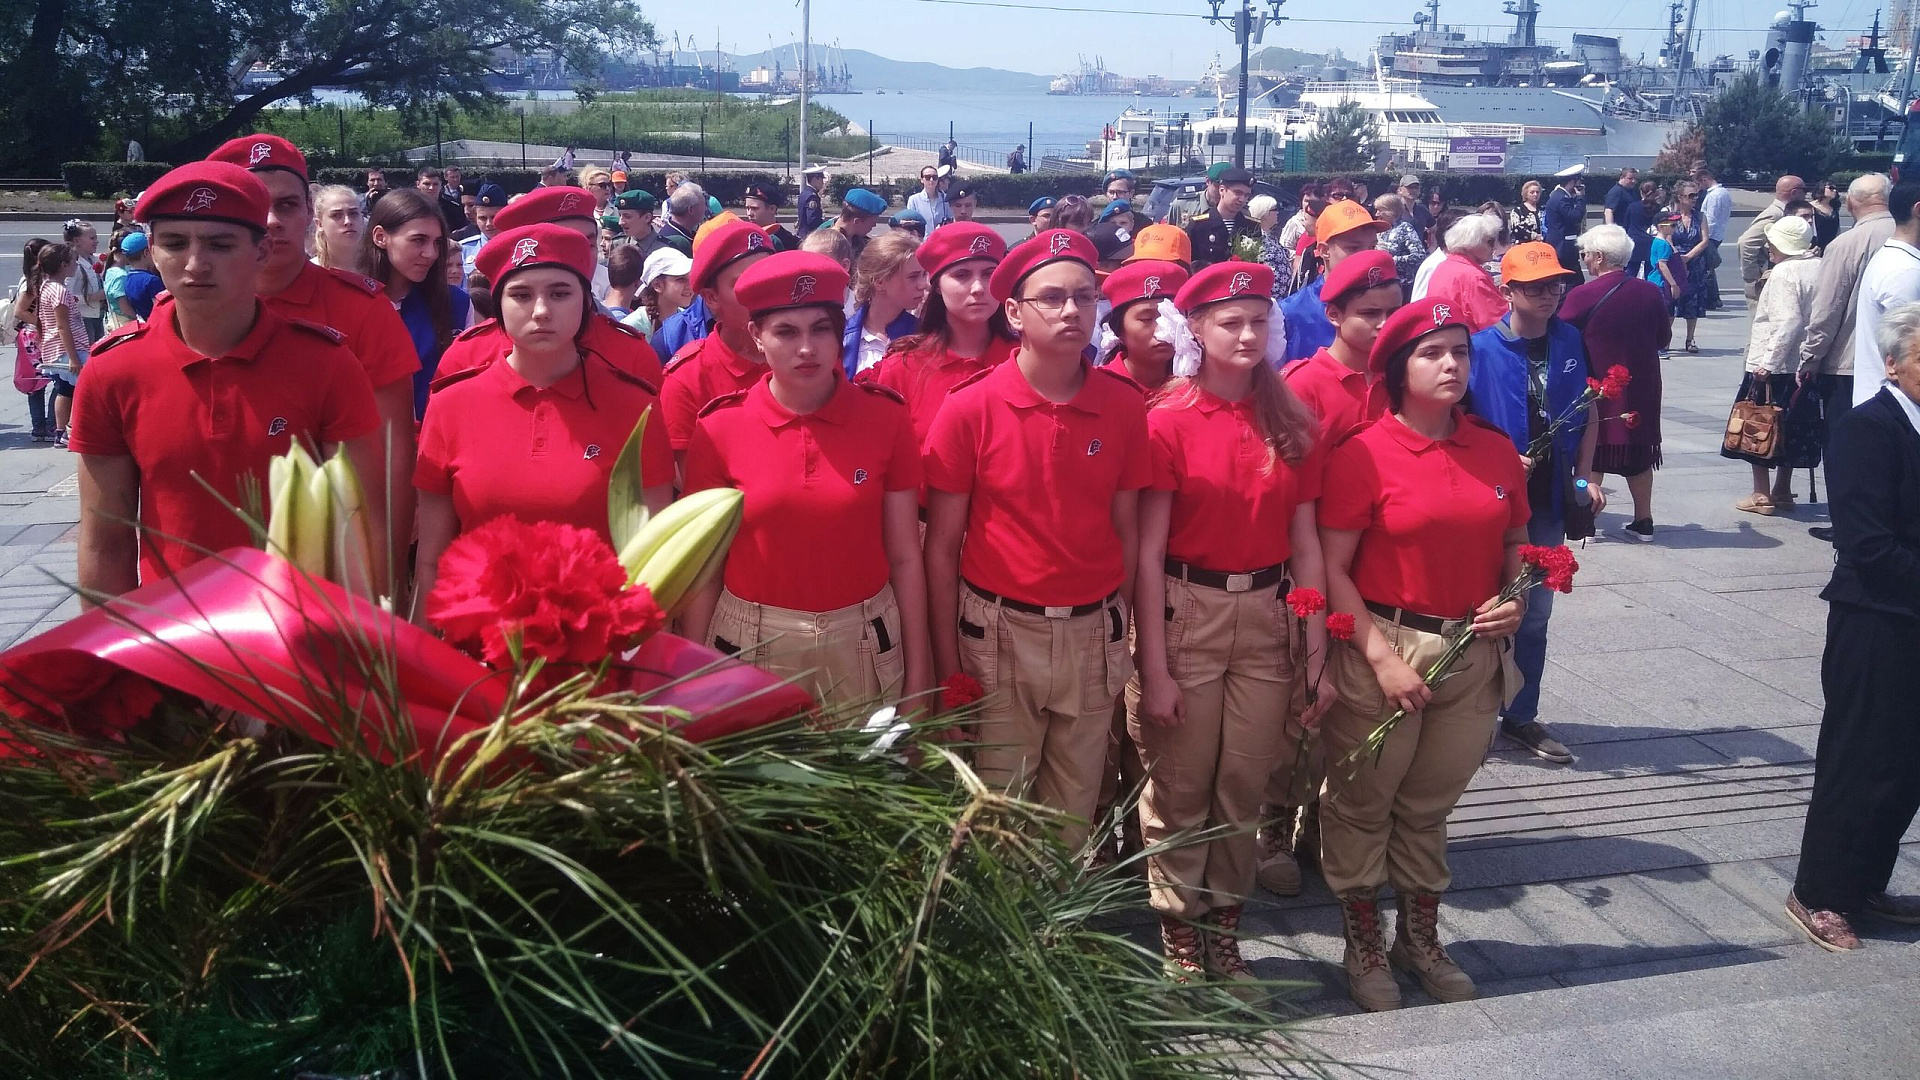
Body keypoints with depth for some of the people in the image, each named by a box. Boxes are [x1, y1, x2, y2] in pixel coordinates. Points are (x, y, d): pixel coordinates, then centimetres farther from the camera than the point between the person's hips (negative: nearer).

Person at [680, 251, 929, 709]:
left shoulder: (886, 418, -5)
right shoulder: (718, 428, -6)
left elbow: (905, 557, -1)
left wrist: (917, 673, 0)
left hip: (864, 648, 0)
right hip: (752, 651, 0)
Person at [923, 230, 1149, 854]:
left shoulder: (1124, 406, -1)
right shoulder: (969, 409, -9)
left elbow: (1126, 530, 6)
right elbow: (940, 546, -5)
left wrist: (1121, 633, 5)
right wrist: (947, 663, -6)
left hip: (1093, 635, 2)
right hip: (998, 632, -2)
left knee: (1075, 808, 14)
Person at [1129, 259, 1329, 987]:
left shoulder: (1290, 424, 5)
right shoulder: (1169, 421, -6)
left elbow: (1305, 543, 7)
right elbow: (1148, 552, -8)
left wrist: (1317, 652, 3)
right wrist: (1154, 667, -11)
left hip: (1267, 617, 4)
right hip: (1186, 612, -3)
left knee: (1244, 788, 10)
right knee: (1179, 790, 6)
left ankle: (1225, 934, 25)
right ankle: (1179, 940, 22)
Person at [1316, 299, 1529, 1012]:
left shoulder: (1496, 450, 5)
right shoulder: (1364, 453, -10)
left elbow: (1516, 542, 18)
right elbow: (1333, 569, -11)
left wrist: (1515, 598, -2)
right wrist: (1384, 657, -15)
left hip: (1473, 652, 4)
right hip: (1381, 645, -4)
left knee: (1430, 803, 18)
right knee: (1363, 802, 9)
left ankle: (1421, 935, 36)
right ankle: (1363, 946, 27)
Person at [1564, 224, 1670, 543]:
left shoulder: (1581, 296, -16)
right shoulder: (1652, 293, -1)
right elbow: (1664, 339, 10)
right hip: (1640, 389, 4)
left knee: (1591, 455, 6)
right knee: (1639, 455, 15)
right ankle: (1643, 520, 21)